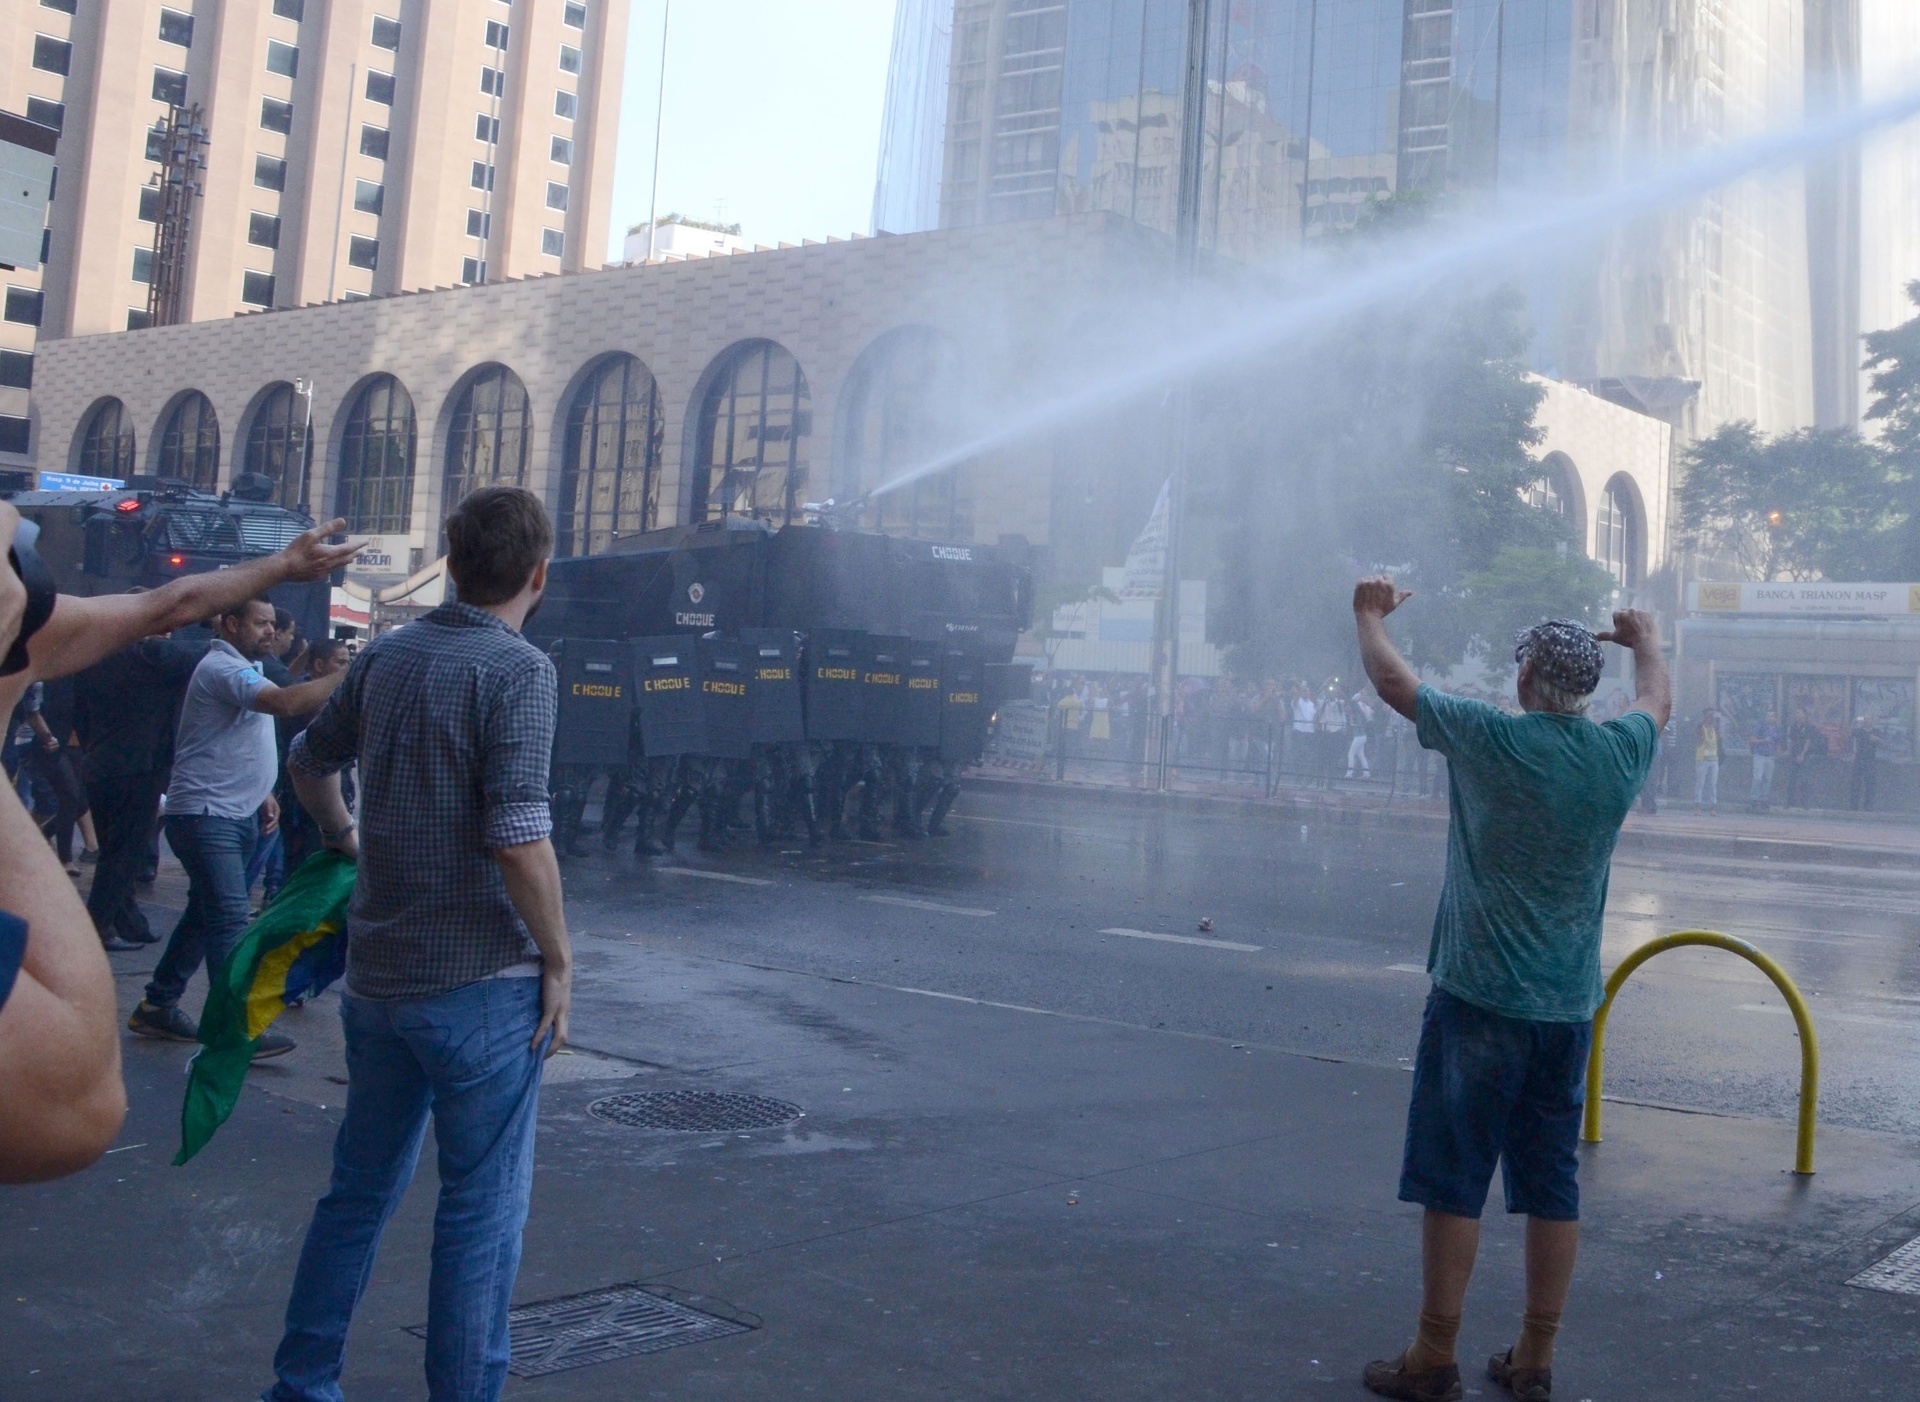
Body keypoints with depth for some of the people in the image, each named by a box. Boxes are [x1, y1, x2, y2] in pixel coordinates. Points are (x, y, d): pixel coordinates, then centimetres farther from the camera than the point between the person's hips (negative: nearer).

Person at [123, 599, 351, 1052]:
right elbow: (285, 702, -34)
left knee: (205, 913, 15)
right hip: (205, 814, -10)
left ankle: (158, 1006, 24)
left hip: (237, 814, 10)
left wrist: (262, 793, 15)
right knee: (229, 919, -13)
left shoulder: (246, 667, 17)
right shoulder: (223, 667, -17)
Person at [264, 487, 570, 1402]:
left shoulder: (384, 658, 7)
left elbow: (308, 761, 23)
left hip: (378, 974, 7)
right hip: (482, 981, -7)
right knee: (482, 1208, 6)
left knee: (359, 1191, 20)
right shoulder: (517, 670, -15)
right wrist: (557, 957, -11)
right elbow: (518, 838, -23)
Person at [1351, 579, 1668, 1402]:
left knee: (1452, 1180, 2)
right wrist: (1646, 642, 45)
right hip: (1569, 1005, 5)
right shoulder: (1621, 752, 1)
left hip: (1479, 996, -5)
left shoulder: (1491, 740, -12)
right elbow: (1658, 702, 26)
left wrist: (1371, 615, 20)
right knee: (1551, 1183, 11)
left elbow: (1391, 681, 2)